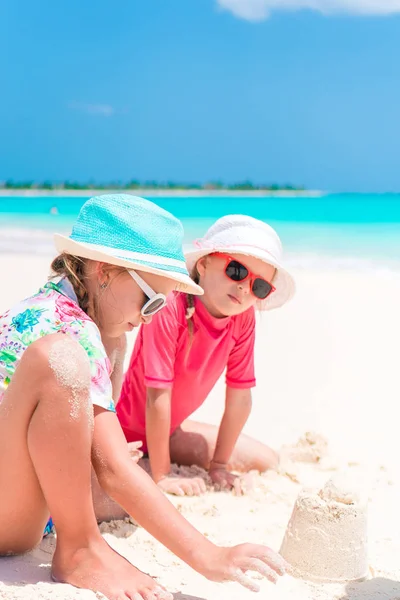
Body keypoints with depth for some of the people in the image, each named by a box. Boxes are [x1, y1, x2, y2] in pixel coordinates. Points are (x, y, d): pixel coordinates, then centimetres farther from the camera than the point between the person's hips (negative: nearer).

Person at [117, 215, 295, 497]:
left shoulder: (243, 319, -11)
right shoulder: (170, 309, -30)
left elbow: (240, 397, -5)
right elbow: (158, 397, -28)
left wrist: (218, 465, -2)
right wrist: (162, 476, -24)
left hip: (170, 428, 7)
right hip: (125, 428, -7)